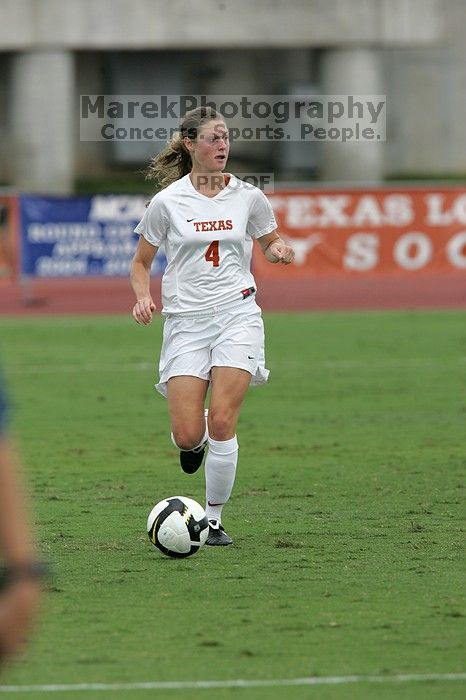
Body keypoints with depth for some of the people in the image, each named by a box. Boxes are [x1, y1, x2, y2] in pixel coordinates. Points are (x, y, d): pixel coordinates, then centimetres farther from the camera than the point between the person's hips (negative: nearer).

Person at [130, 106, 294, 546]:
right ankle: (194, 445, 31)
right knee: (187, 435, -9)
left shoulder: (248, 197, 3)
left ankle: (214, 520, 3)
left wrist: (280, 251, -5)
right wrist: (142, 297, -10)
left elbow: (270, 241, 19)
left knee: (221, 423, -13)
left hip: (237, 315, 0)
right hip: (185, 321, 0)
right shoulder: (167, 202, -1)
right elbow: (141, 263, 10)